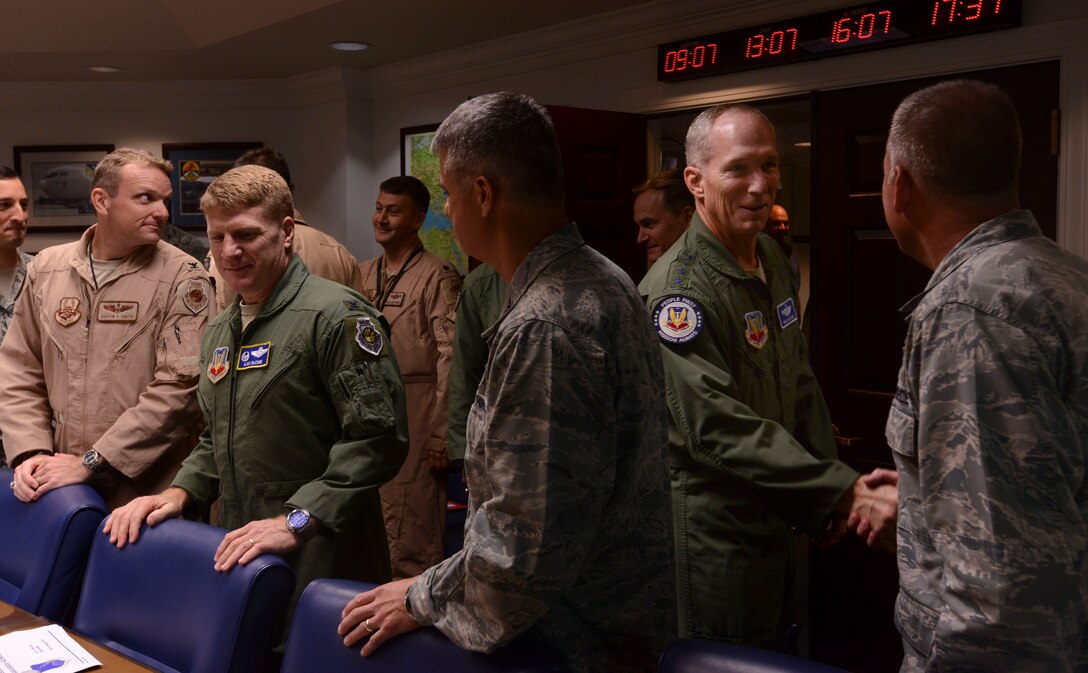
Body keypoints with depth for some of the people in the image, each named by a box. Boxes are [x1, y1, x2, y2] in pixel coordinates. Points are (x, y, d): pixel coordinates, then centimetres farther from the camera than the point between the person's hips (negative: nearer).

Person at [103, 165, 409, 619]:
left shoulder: (335, 315, -14)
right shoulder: (220, 332, 15)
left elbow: (378, 438, -21)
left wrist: (296, 521, -22)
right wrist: (181, 493, 8)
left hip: (319, 562, -7)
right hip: (240, 557, 7)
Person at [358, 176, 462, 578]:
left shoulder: (437, 277, -8)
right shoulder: (363, 274, 13)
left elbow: (450, 359, -13)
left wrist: (441, 436, -16)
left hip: (413, 416, -7)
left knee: (412, 541, -1)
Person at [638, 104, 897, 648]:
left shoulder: (773, 260, 6)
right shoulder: (679, 289, -23)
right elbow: (718, 428, -28)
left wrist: (829, 499, 7)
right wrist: (843, 492, -28)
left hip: (776, 520, 9)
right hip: (711, 535, -8)